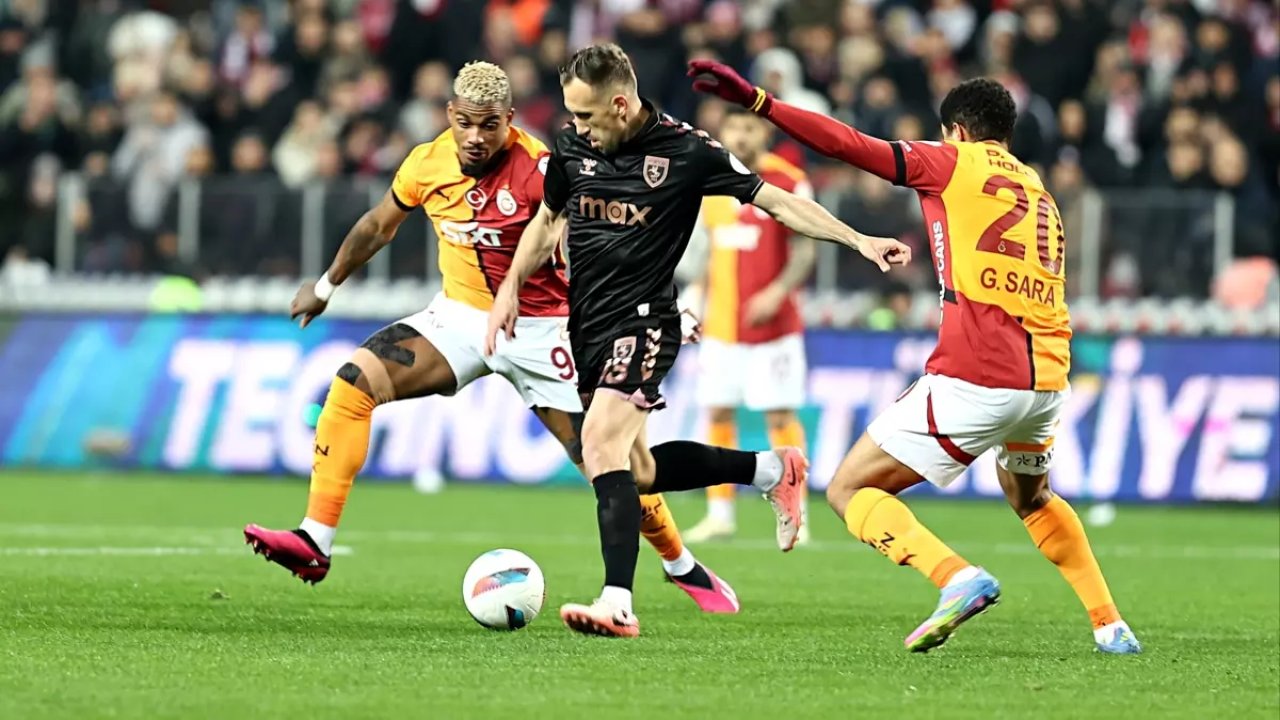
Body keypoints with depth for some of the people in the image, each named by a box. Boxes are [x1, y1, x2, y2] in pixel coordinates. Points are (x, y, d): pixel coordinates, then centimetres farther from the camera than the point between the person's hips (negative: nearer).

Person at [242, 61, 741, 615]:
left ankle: (686, 570, 21)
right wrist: (326, 286, 24)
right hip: (459, 316, 4)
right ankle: (314, 543, -16)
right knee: (354, 382, -17)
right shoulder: (428, 163, -6)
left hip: (538, 329, -4)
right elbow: (378, 226, 13)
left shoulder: (538, 170, -22)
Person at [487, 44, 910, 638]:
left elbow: (775, 201, -4)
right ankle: (771, 470, 31)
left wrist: (858, 241, -9)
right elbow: (548, 218, 20)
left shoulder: (685, 150, -12)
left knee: (602, 439, -26)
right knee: (638, 472, 10)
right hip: (586, 322, 7)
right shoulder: (572, 148, 2)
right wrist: (510, 288, 10)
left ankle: (617, 604, -32)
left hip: (643, 320, -7)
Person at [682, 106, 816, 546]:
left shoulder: (788, 183, -6)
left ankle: (795, 515, 1)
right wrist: (697, 296, 11)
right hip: (721, 324, 5)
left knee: (780, 414, -4)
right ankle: (720, 514, 11)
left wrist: (778, 291, -21)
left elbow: (805, 250, -7)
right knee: (718, 412, 4)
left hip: (771, 324, -5)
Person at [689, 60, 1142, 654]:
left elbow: (851, 146, -4)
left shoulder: (954, 164, 3)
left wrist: (755, 99, -3)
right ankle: (1109, 625, 27)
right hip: (1047, 378, 7)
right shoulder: (1041, 194, 23)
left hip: (975, 378, -7)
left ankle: (958, 578, -22)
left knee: (850, 491, 0)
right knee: (1030, 498, 35)